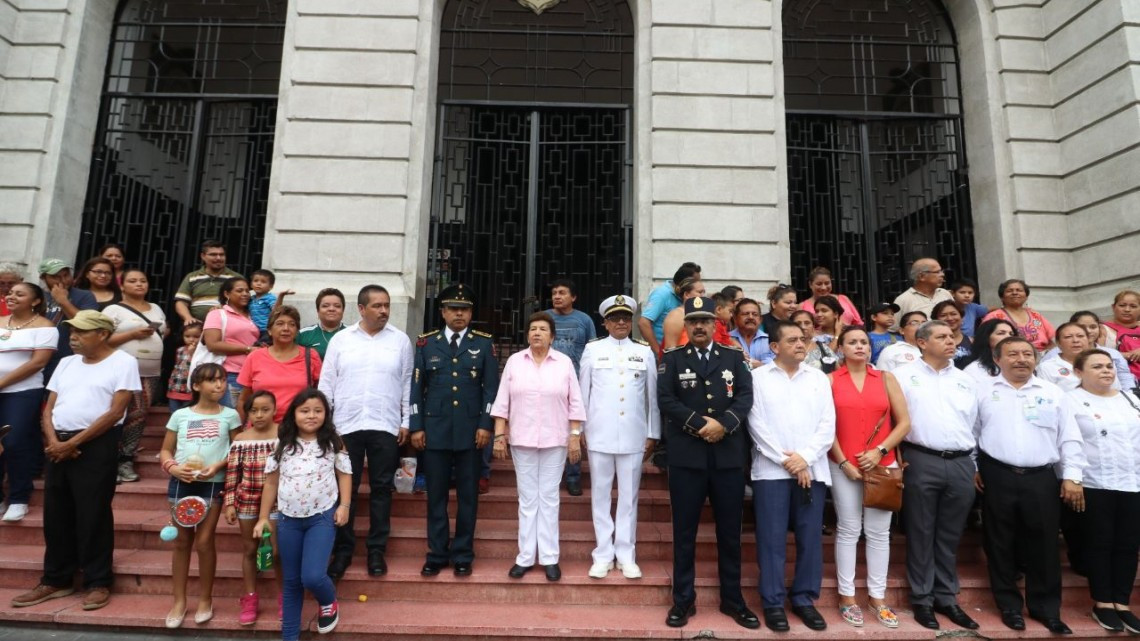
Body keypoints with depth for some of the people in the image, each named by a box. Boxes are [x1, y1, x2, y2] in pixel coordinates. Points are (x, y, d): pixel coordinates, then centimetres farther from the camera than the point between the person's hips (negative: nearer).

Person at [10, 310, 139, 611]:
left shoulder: (123, 362, -6)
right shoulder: (66, 363, 15)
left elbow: (115, 412, -12)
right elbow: (49, 408, 12)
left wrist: (73, 443, -13)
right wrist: (53, 440, -7)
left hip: (96, 445, -6)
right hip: (58, 444, 6)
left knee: (93, 516, -1)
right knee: (55, 515, 12)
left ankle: (98, 582, 11)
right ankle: (56, 580, 27)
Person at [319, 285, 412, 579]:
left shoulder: (401, 340, 3)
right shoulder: (340, 339, 4)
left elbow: (407, 384, 4)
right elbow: (326, 384, 5)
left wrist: (406, 422, 1)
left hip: (386, 427, 0)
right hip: (346, 425, 0)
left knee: (381, 489, 7)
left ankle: (376, 550, 19)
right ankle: (343, 549, 20)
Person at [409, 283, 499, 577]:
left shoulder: (484, 343, 4)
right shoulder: (426, 343, 7)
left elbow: (492, 387, 1)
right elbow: (417, 387, 6)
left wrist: (486, 424, -6)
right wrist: (416, 426, 0)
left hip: (470, 431, -1)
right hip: (435, 430, 1)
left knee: (468, 496, 7)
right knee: (436, 495, 8)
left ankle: (463, 555, 19)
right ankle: (437, 554, 21)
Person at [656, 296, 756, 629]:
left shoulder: (734, 357, 9)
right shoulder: (671, 359, 4)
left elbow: (746, 396, -1)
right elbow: (665, 400, -7)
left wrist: (723, 424, -16)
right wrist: (701, 425, -15)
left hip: (729, 456, 2)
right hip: (686, 456, -1)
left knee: (730, 530, 12)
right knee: (685, 531, 8)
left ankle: (732, 599, 27)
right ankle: (683, 599, 20)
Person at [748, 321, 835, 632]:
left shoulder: (819, 378, 11)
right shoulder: (758, 377, 3)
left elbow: (828, 425, 4)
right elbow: (756, 424, -5)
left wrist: (804, 457, -9)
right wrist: (786, 460, -9)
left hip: (812, 470, 3)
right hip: (771, 470, -3)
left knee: (810, 538, 7)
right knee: (772, 538, 0)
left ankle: (804, 598, 21)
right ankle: (773, 602, 11)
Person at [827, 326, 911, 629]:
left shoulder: (886, 378, 6)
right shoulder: (831, 380, 1)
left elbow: (904, 422, 3)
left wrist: (880, 450, -8)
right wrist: (843, 462, -8)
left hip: (883, 465, 2)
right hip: (844, 466, -2)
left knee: (879, 532, 9)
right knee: (848, 530, 5)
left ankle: (878, 596, 21)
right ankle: (847, 596, 16)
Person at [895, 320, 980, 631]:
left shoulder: (966, 380, 14)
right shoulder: (904, 374, 0)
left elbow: (975, 422, 16)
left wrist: (976, 463, 12)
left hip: (961, 464, 4)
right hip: (921, 462, -4)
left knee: (950, 536, 12)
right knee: (921, 534, 5)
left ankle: (946, 597, 24)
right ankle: (922, 599, 16)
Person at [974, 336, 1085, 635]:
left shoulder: (1054, 393, 8)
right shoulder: (983, 391, 3)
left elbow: (1070, 438, 7)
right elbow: (969, 431, 4)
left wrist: (1072, 476, 1)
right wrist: (971, 468, -1)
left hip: (1041, 478, 1)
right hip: (997, 477, -1)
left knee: (1043, 545, 6)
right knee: (1000, 544, 7)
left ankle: (1046, 608, 23)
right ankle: (1009, 606, 21)